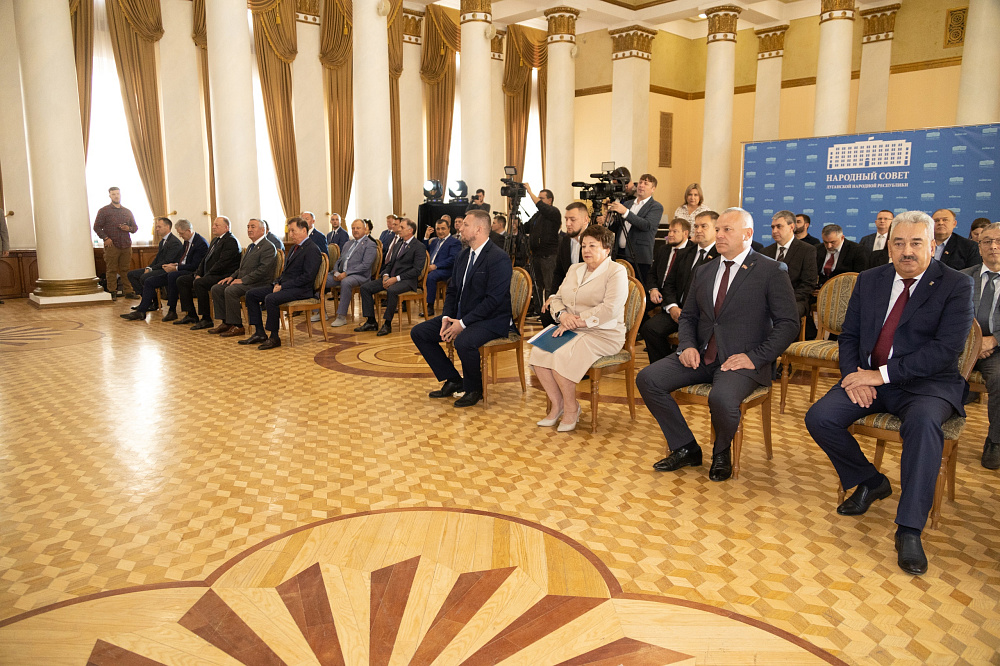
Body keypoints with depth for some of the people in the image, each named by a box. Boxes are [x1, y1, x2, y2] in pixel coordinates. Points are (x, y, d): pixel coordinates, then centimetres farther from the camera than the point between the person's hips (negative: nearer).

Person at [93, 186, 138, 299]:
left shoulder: (127, 212, 17)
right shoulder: (103, 211, 6)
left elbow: (135, 227, 21)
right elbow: (97, 227, 3)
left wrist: (129, 228, -2)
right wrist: (105, 238, -10)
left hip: (126, 246, 3)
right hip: (111, 245, -3)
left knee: (125, 270, 4)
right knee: (111, 270, -1)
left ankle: (128, 291, 7)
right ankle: (112, 292, 4)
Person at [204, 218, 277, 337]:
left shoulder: (268, 247, -10)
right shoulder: (250, 246, 23)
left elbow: (263, 270, -20)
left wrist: (243, 280, -20)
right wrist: (232, 276, 8)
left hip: (259, 283, -10)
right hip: (244, 281, 10)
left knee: (230, 290, -29)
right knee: (216, 288, -1)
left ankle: (237, 327, -20)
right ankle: (226, 322, 2)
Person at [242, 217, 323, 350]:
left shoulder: (312, 249, -12)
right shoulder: (294, 247, 20)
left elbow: (308, 277, -20)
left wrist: (283, 286, -18)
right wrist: (278, 283, 2)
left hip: (300, 289, -10)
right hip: (284, 285, 10)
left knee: (271, 298, -32)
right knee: (251, 294, 2)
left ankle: (274, 337, -19)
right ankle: (259, 333, 3)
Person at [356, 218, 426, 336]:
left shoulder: (419, 247, -5)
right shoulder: (397, 245, 21)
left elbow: (417, 270, -14)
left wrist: (396, 278, -19)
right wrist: (385, 275, -2)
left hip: (406, 280, -8)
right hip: (390, 278, 8)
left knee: (391, 290, -38)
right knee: (365, 287, -8)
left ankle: (387, 324, -25)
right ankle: (370, 322, -6)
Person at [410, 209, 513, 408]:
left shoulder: (498, 258, -16)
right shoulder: (464, 256, 12)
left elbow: (493, 300, -22)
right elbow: (452, 290, 15)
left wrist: (463, 323, -23)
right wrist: (446, 317, -4)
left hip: (490, 320, -9)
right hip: (460, 317, 9)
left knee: (463, 342, -38)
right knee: (418, 332, 2)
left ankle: (474, 389, -8)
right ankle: (453, 381, 9)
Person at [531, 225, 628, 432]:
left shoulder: (616, 272, -4)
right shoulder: (574, 269, 20)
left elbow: (610, 309, -18)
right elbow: (557, 298, 17)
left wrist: (577, 321, -19)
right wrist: (562, 315, -7)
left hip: (603, 335, -7)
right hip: (571, 330, 7)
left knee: (561, 356, -29)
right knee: (538, 352, -19)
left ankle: (571, 407, -7)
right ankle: (556, 404, -5)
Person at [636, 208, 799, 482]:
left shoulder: (772, 271, -2)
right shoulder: (703, 271, 15)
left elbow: (788, 323, -6)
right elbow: (688, 315, 19)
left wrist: (755, 357, -16)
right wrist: (688, 345, -2)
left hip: (742, 360, -6)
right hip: (701, 356, 6)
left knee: (721, 398, -36)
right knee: (647, 379, -14)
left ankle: (722, 452, 1)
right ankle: (686, 448, 2)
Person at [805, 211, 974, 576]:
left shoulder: (956, 285, -4)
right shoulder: (869, 280, 11)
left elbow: (946, 348, -15)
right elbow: (849, 335, 11)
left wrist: (883, 374, -20)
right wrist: (854, 375, -9)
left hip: (926, 383, -4)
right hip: (868, 378, 5)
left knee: (923, 422, -37)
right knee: (819, 417, -18)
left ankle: (909, 529, -28)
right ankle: (869, 481, 9)